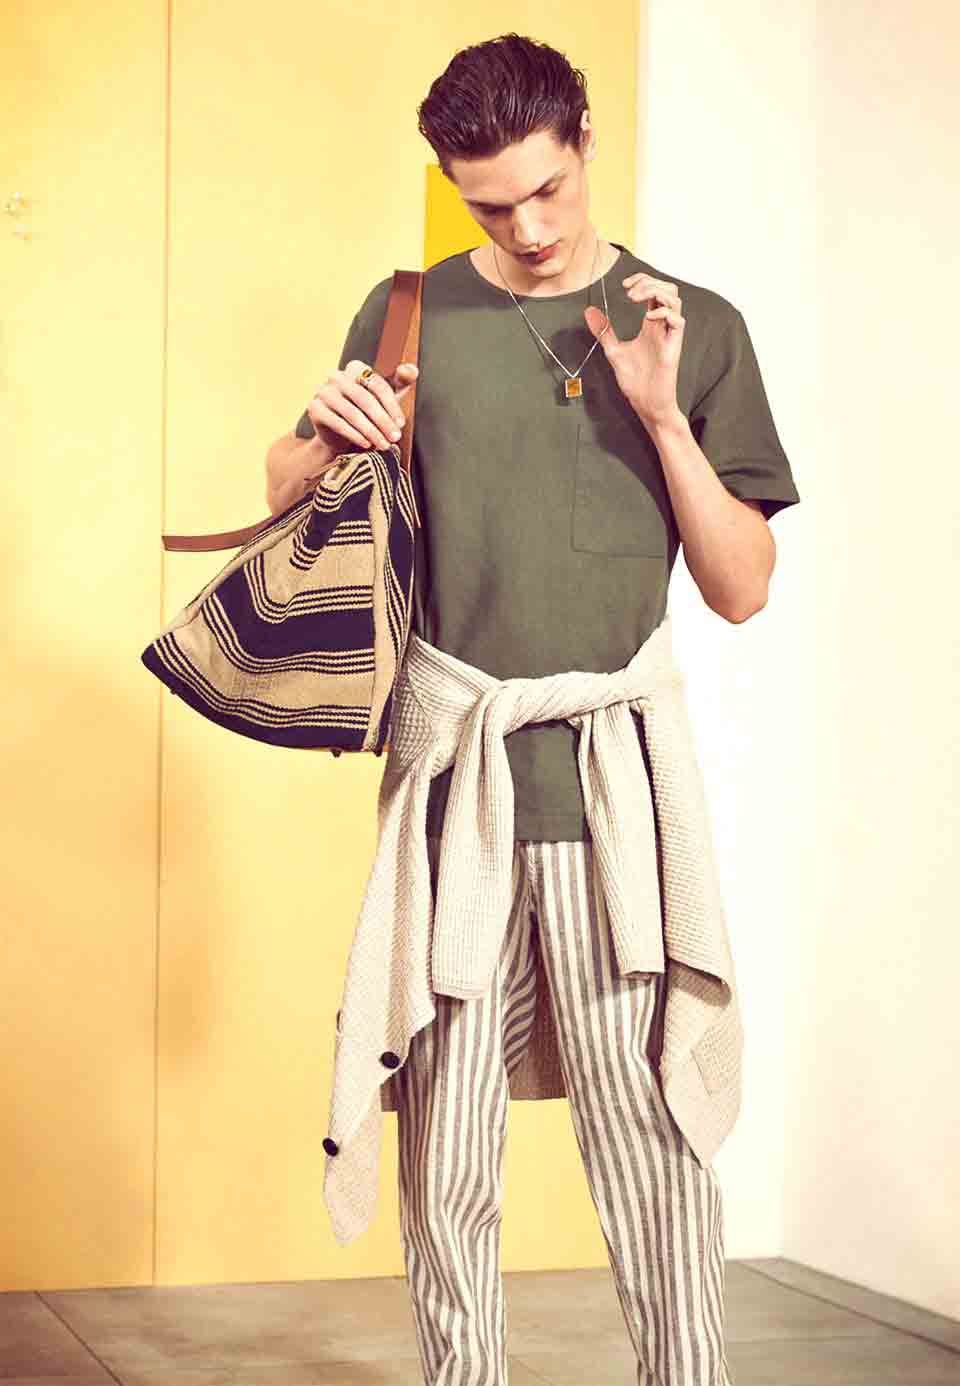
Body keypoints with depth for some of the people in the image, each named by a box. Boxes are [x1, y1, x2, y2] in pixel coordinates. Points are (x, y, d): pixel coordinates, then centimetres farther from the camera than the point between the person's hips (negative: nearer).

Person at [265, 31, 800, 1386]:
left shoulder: (695, 328, 8)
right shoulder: (413, 313, 11)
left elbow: (743, 590, 6)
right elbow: (289, 500, 21)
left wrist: (664, 418, -8)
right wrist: (329, 439, -2)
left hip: (615, 782, -1)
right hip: (450, 770, 1)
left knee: (653, 1149, -5)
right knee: (445, 1163, 3)